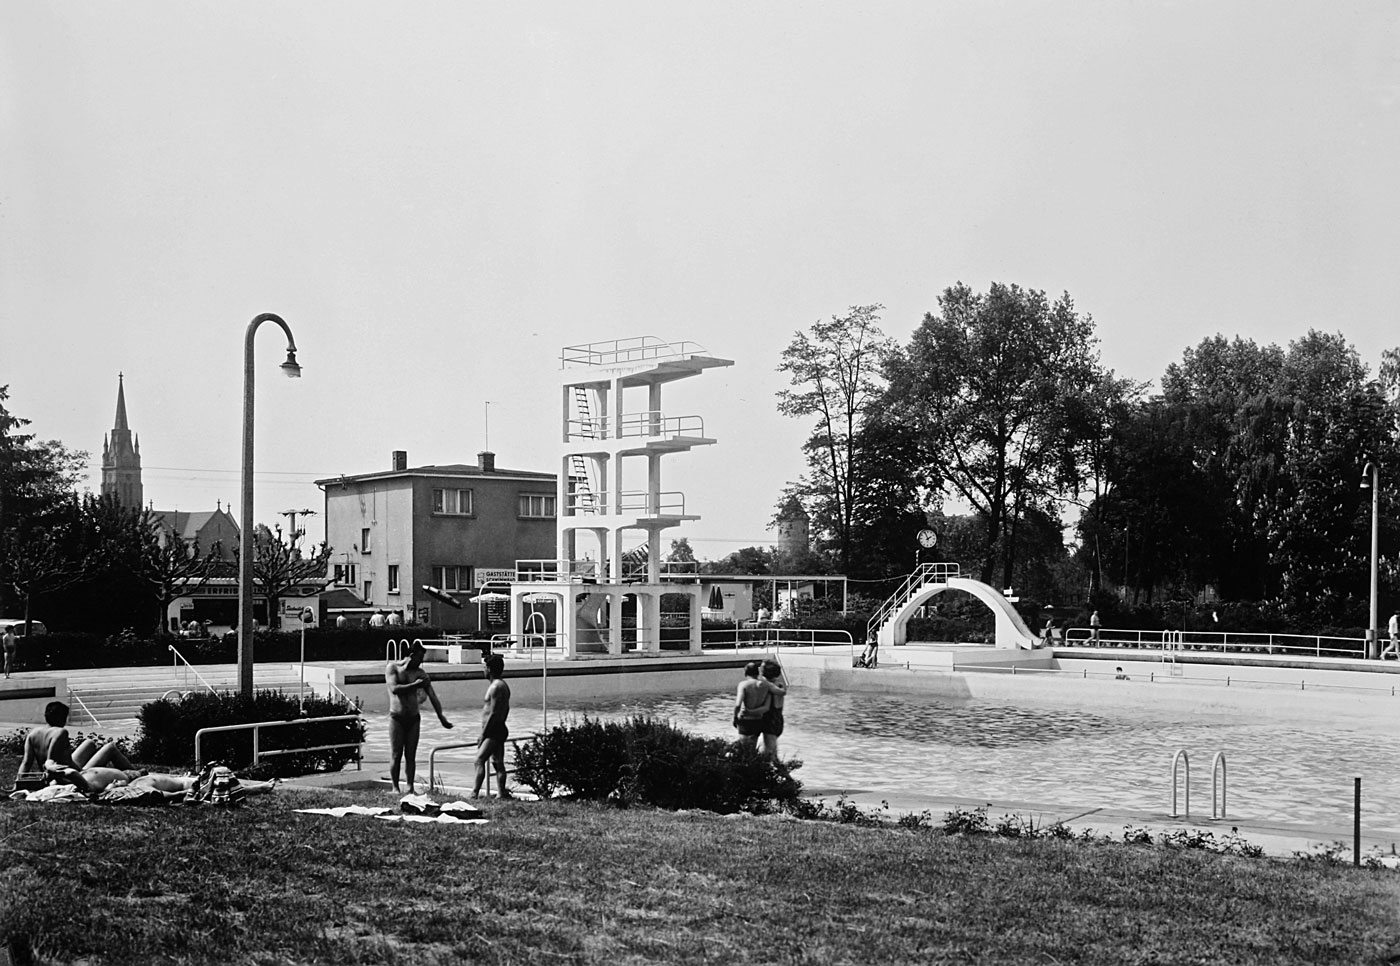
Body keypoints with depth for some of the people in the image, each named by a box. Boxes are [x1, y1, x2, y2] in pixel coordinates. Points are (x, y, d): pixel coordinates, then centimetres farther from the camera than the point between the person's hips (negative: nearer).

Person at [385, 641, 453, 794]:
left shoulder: (420, 673, 5)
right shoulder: (392, 667, -3)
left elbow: (432, 696, 3)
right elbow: (394, 689, -17)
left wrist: (441, 717, -2)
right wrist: (414, 685, -18)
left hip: (413, 718, 3)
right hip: (397, 717, -3)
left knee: (410, 755, 3)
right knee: (396, 755, -2)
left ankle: (410, 788, 5)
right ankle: (395, 788, 3)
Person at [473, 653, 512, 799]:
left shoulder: (496, 687, -16)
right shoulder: (503, 685, 15)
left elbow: (493, 713, -20)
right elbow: (506, 709, 22)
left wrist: (483, 734, -17)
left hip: (493, 732, -10)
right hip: (499, 730, 10)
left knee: (479, 760, -15)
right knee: (498, 763, 10)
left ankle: (474, 793, -21)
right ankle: (502, 794, 9)